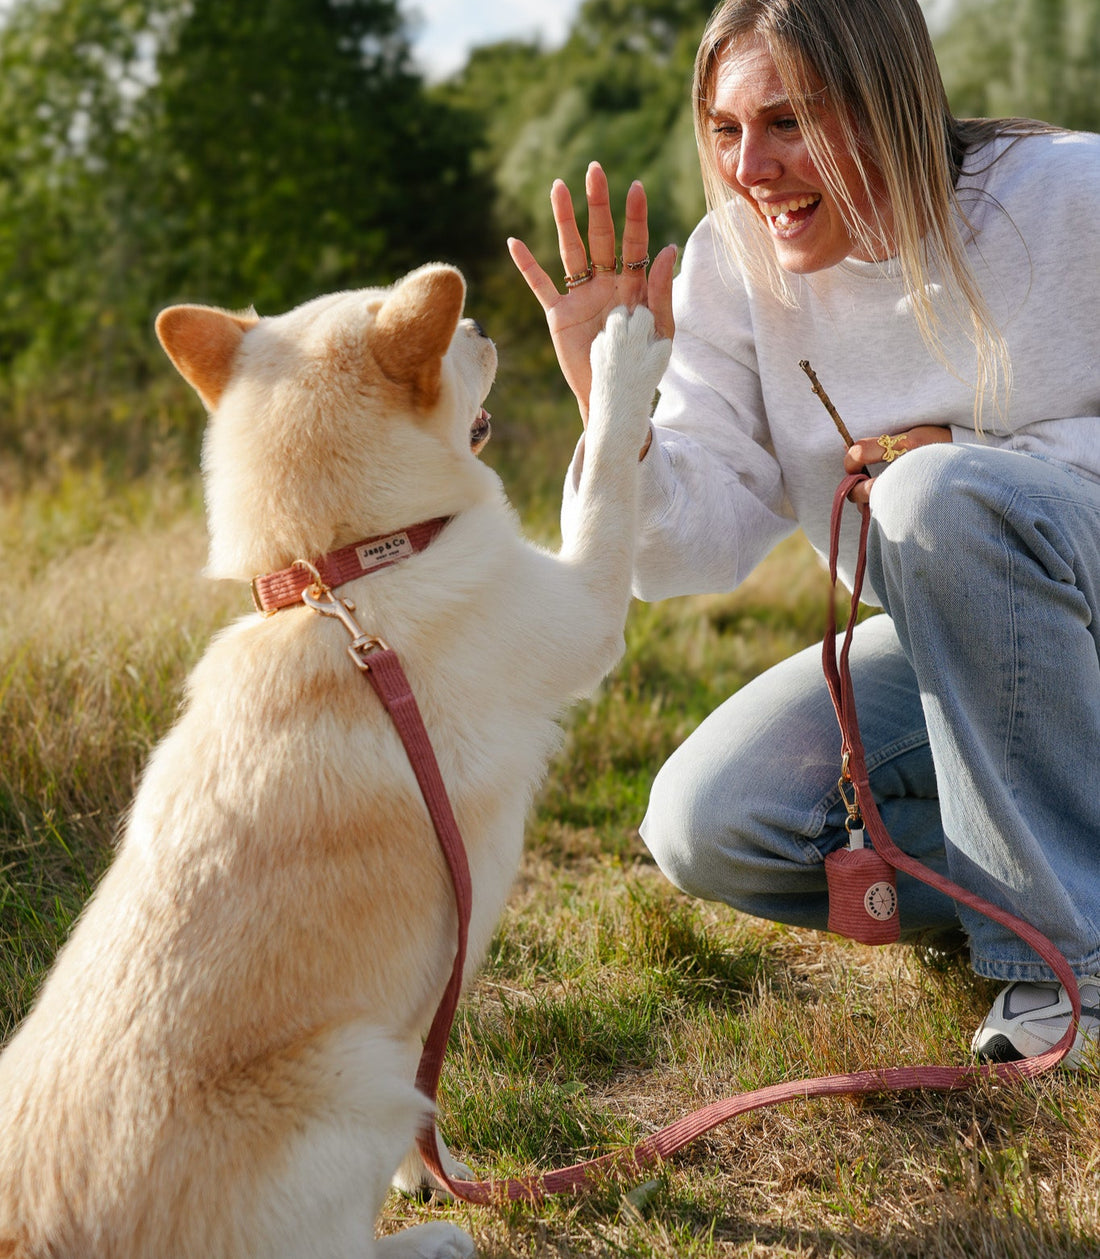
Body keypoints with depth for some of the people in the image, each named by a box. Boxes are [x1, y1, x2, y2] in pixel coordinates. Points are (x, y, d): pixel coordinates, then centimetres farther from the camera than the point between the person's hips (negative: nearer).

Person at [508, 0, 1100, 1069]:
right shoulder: (732, 263, -6)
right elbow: (709, 541, -10)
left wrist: (982, 464, -23)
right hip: (947, 644, 4)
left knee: (944, 493, -35)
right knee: (705, 828, -16)